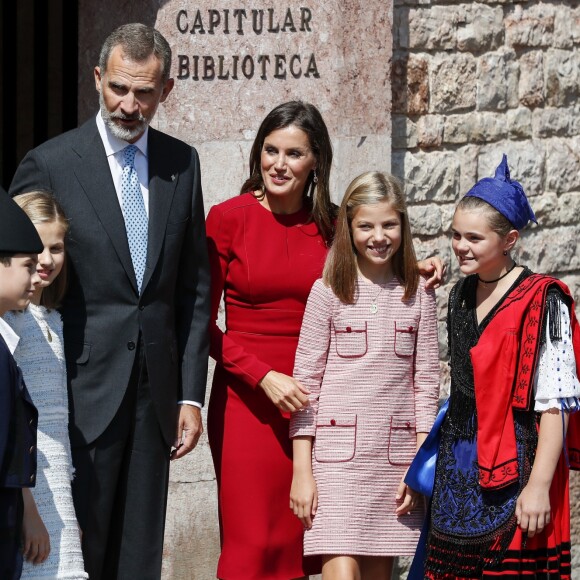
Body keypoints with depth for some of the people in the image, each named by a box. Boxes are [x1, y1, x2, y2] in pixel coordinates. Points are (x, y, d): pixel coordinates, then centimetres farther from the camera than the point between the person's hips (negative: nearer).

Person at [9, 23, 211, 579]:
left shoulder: (181, 164, 9)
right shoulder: (49, 164, -4)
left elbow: (193, 288, 12)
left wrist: (190, 393, 7)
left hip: (154, 395, 4)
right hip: (82, 391, -4)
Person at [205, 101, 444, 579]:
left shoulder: (332, 225, 7)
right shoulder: (228, 218, -2)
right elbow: (202, 324, -2)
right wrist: (264, 377, -12)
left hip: (314, 403, 3)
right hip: (249, 401, -3)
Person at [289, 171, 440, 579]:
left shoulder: (419, 296, 7)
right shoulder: (329, 292, 1)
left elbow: (426, 382, 8)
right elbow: (305, 381, 1)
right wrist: (301, 470, -3)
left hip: (396, 459, 3)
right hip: (337, 454, -2)